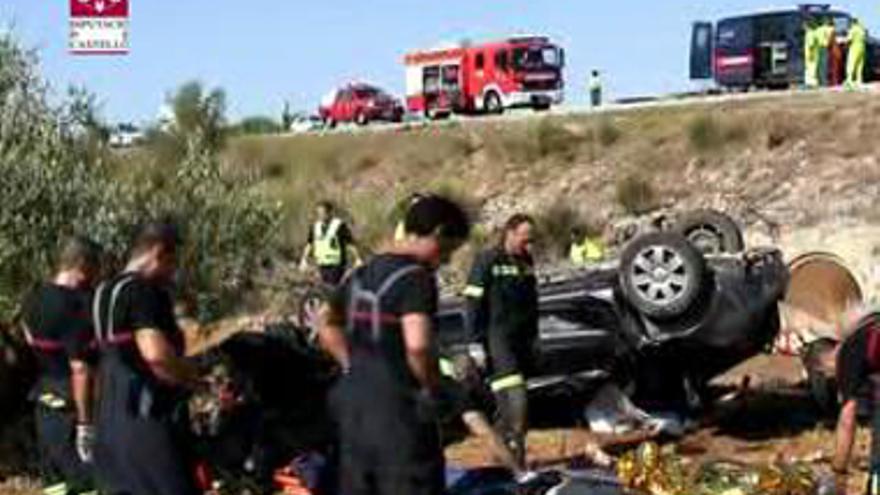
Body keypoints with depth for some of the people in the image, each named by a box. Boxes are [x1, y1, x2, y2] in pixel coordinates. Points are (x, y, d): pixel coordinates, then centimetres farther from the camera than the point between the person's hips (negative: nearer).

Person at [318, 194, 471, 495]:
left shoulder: (363, 273, 11)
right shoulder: (416, 278, -15)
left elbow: (327, 326, 24)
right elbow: (417, 345, -29)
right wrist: (431, 387, -12)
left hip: (352, 402, 8)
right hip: (399, 410, -8)